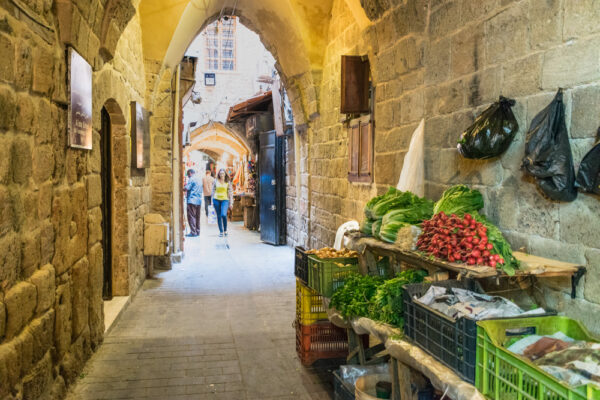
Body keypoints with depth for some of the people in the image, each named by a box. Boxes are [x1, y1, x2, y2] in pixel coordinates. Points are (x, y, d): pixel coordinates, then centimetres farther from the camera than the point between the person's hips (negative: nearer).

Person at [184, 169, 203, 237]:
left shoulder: (191, 179, -6)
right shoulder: (199, 180, 18)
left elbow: (187, 188, -13)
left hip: (192, 201, -8)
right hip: (199, 201, 8)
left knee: (191, 216, -6)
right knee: (197, 217, 11)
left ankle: (193, 232, -10)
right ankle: (197, 232, 13)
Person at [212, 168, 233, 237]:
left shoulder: (228, 182, 3)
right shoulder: (216, 181, 6)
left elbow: (230, 192, 4)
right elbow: (213, 191, 11)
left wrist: (231, 203, 0)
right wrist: (212, 201, 7)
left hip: (225, 200, -2)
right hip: (216, 200, 2)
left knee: (224, 215, -19)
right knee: (219, 216, 4)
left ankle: (225, 230, 1)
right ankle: (221, 232, 13)